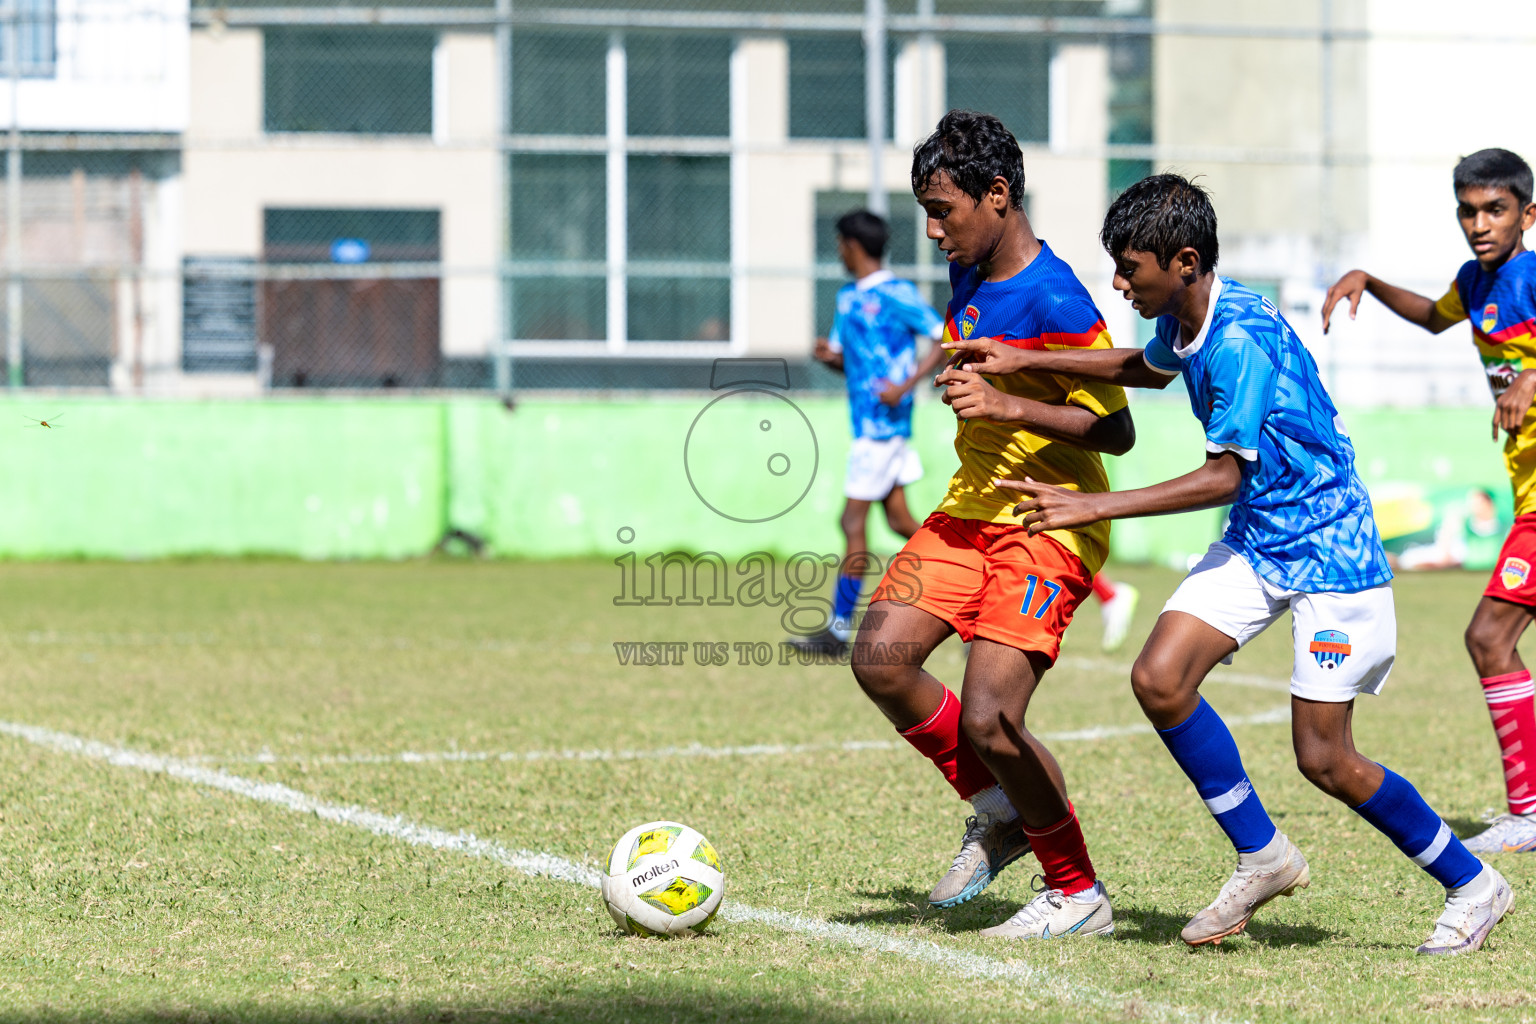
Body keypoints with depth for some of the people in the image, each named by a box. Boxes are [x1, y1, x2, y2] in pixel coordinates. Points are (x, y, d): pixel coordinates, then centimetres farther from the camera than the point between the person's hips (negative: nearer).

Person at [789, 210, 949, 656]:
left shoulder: (896, 294, -11)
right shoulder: (847, 298, 16)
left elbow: (943, 340, -12)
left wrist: (904, 386, -21)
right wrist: (829, 355, 0)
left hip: (884, 423, -9)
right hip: (867, 421, 9)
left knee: (853, 521, -6)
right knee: (899, 520, 8)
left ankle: (839, 630, -2)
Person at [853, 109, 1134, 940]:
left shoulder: (1055, 302, -18)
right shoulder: (967, 276, 8)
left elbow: (1115, 432, -18)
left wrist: (1006, 405, -26)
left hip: (1048, 526, -8)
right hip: (971, 505, 8)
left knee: (986, 717, -16)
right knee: (880, 657, -10)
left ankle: (1079, 894, 3)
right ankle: (997, 815, 10)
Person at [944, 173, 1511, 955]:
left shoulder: (1242, 341, -26)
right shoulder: (1186, 318, 1)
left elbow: (1223, 477, -23)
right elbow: (1150, 367, 26)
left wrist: (1093, 507, -22)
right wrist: (1027, 363, 20)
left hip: (1328, 549, -8)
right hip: (1257, 541, 9)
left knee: (1323, 758, -7)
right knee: (1159, 678, -8)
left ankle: (1472, 886, 12)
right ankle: (1263, 857, 7)